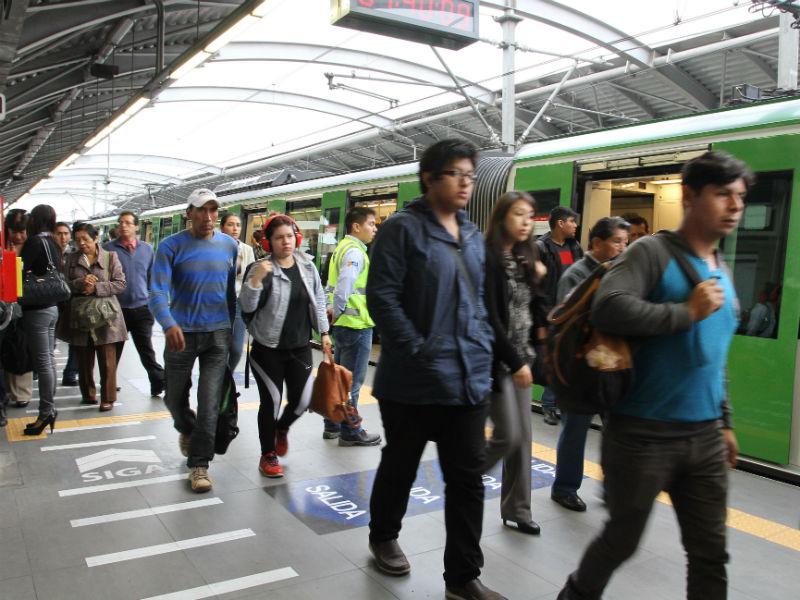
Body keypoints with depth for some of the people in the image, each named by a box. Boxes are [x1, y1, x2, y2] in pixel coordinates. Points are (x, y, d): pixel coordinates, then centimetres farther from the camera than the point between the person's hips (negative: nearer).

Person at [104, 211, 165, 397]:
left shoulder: (147, 249, 5)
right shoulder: (108, 249, -1)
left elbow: (153, 277, 11)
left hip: (141, 307, 1)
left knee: (146, 350, 5)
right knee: (113, 350, 11)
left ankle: (159, 383, 9)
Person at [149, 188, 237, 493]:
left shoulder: (229, 246, 3)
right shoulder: (171, 246, -7)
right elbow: (157, 290, -18)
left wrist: (232, 327, 15)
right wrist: (169, 324, -34)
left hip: (218, 334, 1)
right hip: (181, 333, -1)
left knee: (209, 401, -4)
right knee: (175, 396, 14)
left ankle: (199, 463, 8)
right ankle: (187, 431, 47)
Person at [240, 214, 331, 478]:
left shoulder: (308, 266, 5)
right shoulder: (261, 268, -8)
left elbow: (318, 301, 13)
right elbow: (247, 307, -14)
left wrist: (324, 332, 11)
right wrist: (256, 278, -28)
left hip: (300, 347, 4)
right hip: (268, 348, -4)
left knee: (302, 399, 5)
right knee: (271, 401, 3)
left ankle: (282, 428, 38)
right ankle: (268, 455, 21)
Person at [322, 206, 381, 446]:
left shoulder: (342, 248, 15)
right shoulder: (355, 252, -16)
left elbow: (333, 285, 19)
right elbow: (343, 287, -27)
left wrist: (332, 310, 14)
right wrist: (337, 313, -15)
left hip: (343, 324, 10)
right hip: (357, 324, -10)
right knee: (352, 381, 0)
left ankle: (333, 426, 29)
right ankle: (350, 433, 10)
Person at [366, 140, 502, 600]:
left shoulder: (473, 235, 13)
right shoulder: (403, 228, -9)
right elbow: (382, 297, -15)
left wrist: (484, 347, 7)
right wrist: (420, 352, -18)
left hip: (470, 378, 6)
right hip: (414, 379, -6)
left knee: (468, 477, 8)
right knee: (400, 466, 15)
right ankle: (384, 537, 40)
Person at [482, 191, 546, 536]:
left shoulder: (525, 258, 12)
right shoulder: (488, 258, -12)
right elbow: (490, 318, -18)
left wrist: (539, 278, 2)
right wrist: (515, 362, -20)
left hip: (521, 357, 8)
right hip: (497, 359, -7)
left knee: (523, 436, 9)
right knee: (508, 435, -5)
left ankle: (516, 510, 22)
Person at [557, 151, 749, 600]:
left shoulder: (723, 272, 14)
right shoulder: (654, 252, -10)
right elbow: (608, 309, -28)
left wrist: (724, 421, 23)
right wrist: (688, 312, -20)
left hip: (704, 438, 7)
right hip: (642, 434, -7)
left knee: (710, 553, 11)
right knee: (622, 540, 9)